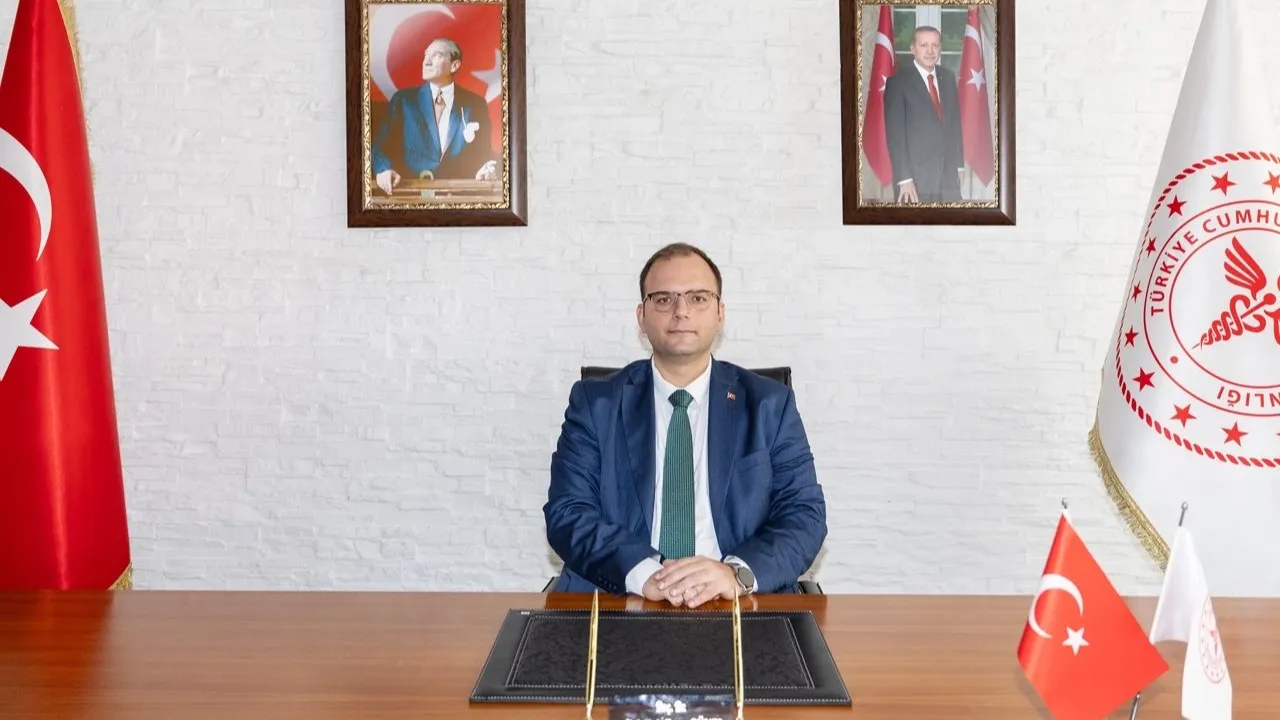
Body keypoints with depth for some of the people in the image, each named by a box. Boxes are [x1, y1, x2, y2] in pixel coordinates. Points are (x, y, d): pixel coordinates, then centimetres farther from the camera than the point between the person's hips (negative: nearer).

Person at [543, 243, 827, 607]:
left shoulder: (770, 404, 7)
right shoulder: (594, 403, 6)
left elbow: (804, 514, 1)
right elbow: (567, 513, -2)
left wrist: (737, 573, -18)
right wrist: (643, 571, -20)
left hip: (738, 609, 1)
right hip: (618, 604, 0)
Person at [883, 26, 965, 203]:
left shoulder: (948, 77, 11)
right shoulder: (899, 81, -8)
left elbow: (955, 122, 18)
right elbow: (895, 133, -12)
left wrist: (959, 163, 13)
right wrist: (904, 178, -17)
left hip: (949, 175, 6)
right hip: (916, 178, -6)